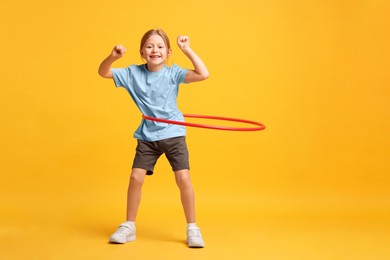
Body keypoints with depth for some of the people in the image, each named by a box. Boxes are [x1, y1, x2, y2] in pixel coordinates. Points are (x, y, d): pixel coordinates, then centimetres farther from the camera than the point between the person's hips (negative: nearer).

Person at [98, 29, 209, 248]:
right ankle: (129, 226, 17)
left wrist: (187, 50, -21)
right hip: (147, 136, 2)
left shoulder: (173, 73, -8)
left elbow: (203, 74, -19)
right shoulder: (134, 73, -2)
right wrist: (112, 57, -19)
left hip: (173, 133, -2)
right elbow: (103, 73, 0)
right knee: (136, 177, -2)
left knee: (183, 178, -9)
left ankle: (192, 228, 8)